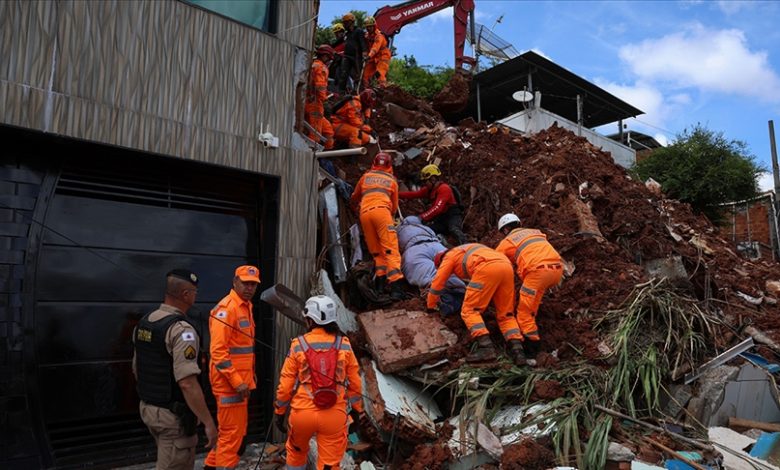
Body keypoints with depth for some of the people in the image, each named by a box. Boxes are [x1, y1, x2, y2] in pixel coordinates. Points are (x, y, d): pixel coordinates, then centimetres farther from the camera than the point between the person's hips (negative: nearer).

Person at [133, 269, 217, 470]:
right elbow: (187, 384, -28)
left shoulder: (144, 322, 5)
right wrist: (208, 422, -22)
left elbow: (136, 369, 15)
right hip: (173, 415, -9)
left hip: (147, 408, 9)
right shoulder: (181, 329, -23)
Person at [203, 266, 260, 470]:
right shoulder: (226, 308, -17)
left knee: (237, 430, 20)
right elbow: (218, 351, -22)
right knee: (232, 433, -1)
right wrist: (236, 381, -22)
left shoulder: (246, 306, 12)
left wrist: (250, 374, 16)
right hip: (229, 382, -10)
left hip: (241, 380, 10)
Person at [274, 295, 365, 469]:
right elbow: (354, 381, 5)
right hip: (334, 414, 0)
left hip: (303, 412, 0)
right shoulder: (344, 345, -1)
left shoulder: (299, 345, -5)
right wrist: (357, 409, 19)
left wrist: (279, 411, 11)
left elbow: (286, 383, -2)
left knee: (296, 451, 28)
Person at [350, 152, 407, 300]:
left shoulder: (366, 176, 26)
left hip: (364, 213, 3)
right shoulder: (392, 180, 21)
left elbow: (355, 197, 40)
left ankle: (381, 278, -4)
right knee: (390, 249, -10)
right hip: (382, 210, -3)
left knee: (376, 251, 11)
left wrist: (353, 205, 61)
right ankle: (395, 285, -23)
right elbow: (394, 206, 25)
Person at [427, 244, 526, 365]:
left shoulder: (449, 256, 24)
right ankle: (517, 349, -9)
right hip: (506, 268, 7)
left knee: (469, 311, 0)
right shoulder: (472, 253, 45)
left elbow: (437, 283, 27)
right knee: (506, 315, 13)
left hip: (487, 269, -7)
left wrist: (431, 305, 41)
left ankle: (486, 347, -17)